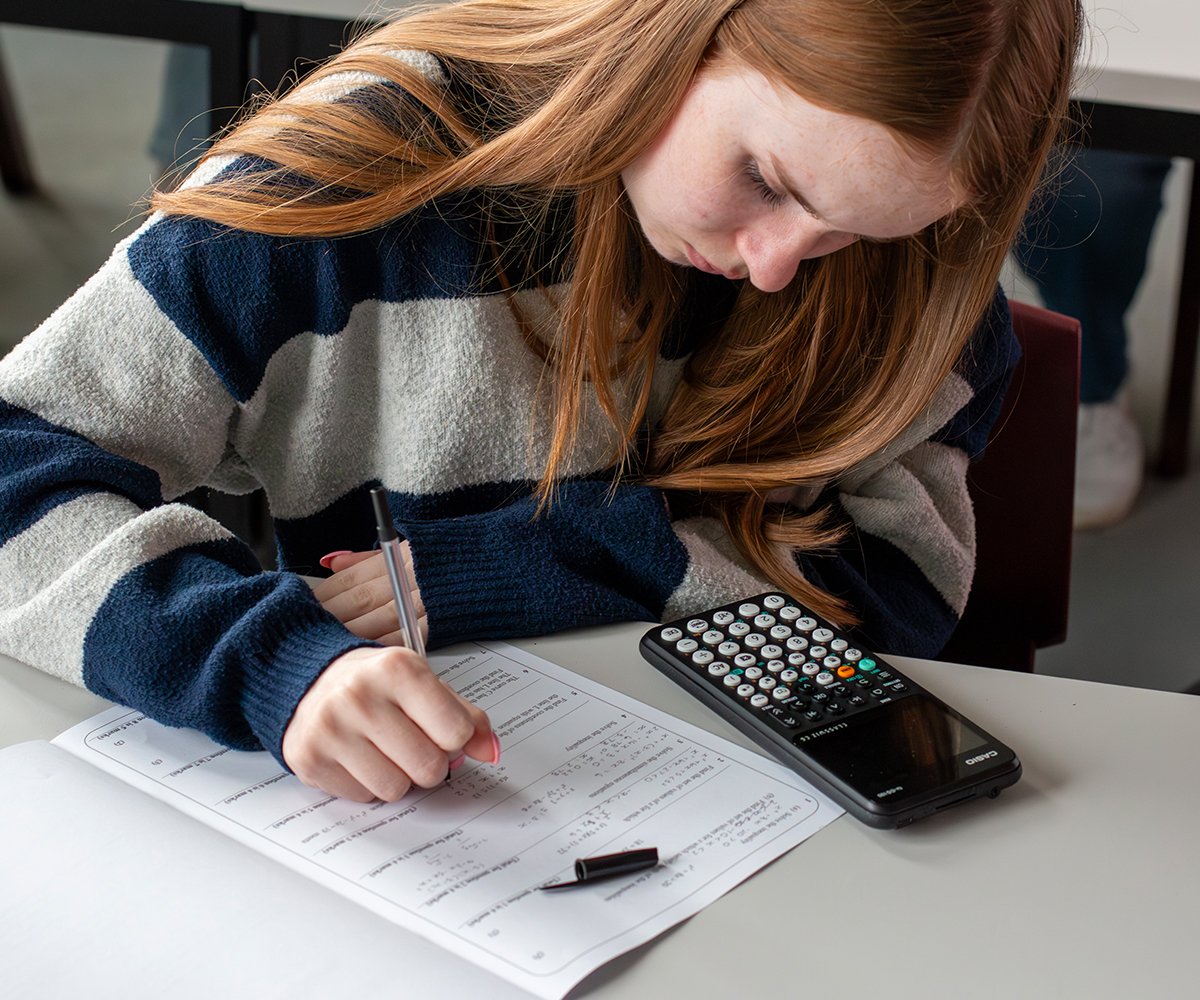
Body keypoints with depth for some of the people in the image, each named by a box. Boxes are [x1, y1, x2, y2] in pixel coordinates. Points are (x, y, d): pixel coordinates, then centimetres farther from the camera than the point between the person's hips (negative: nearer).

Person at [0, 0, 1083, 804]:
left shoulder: (906, 250, -7)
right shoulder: (377, 162, -14)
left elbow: (907, 579, -8)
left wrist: (502, 566, -16)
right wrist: (271, 660, -29)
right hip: (377, 810, -1)